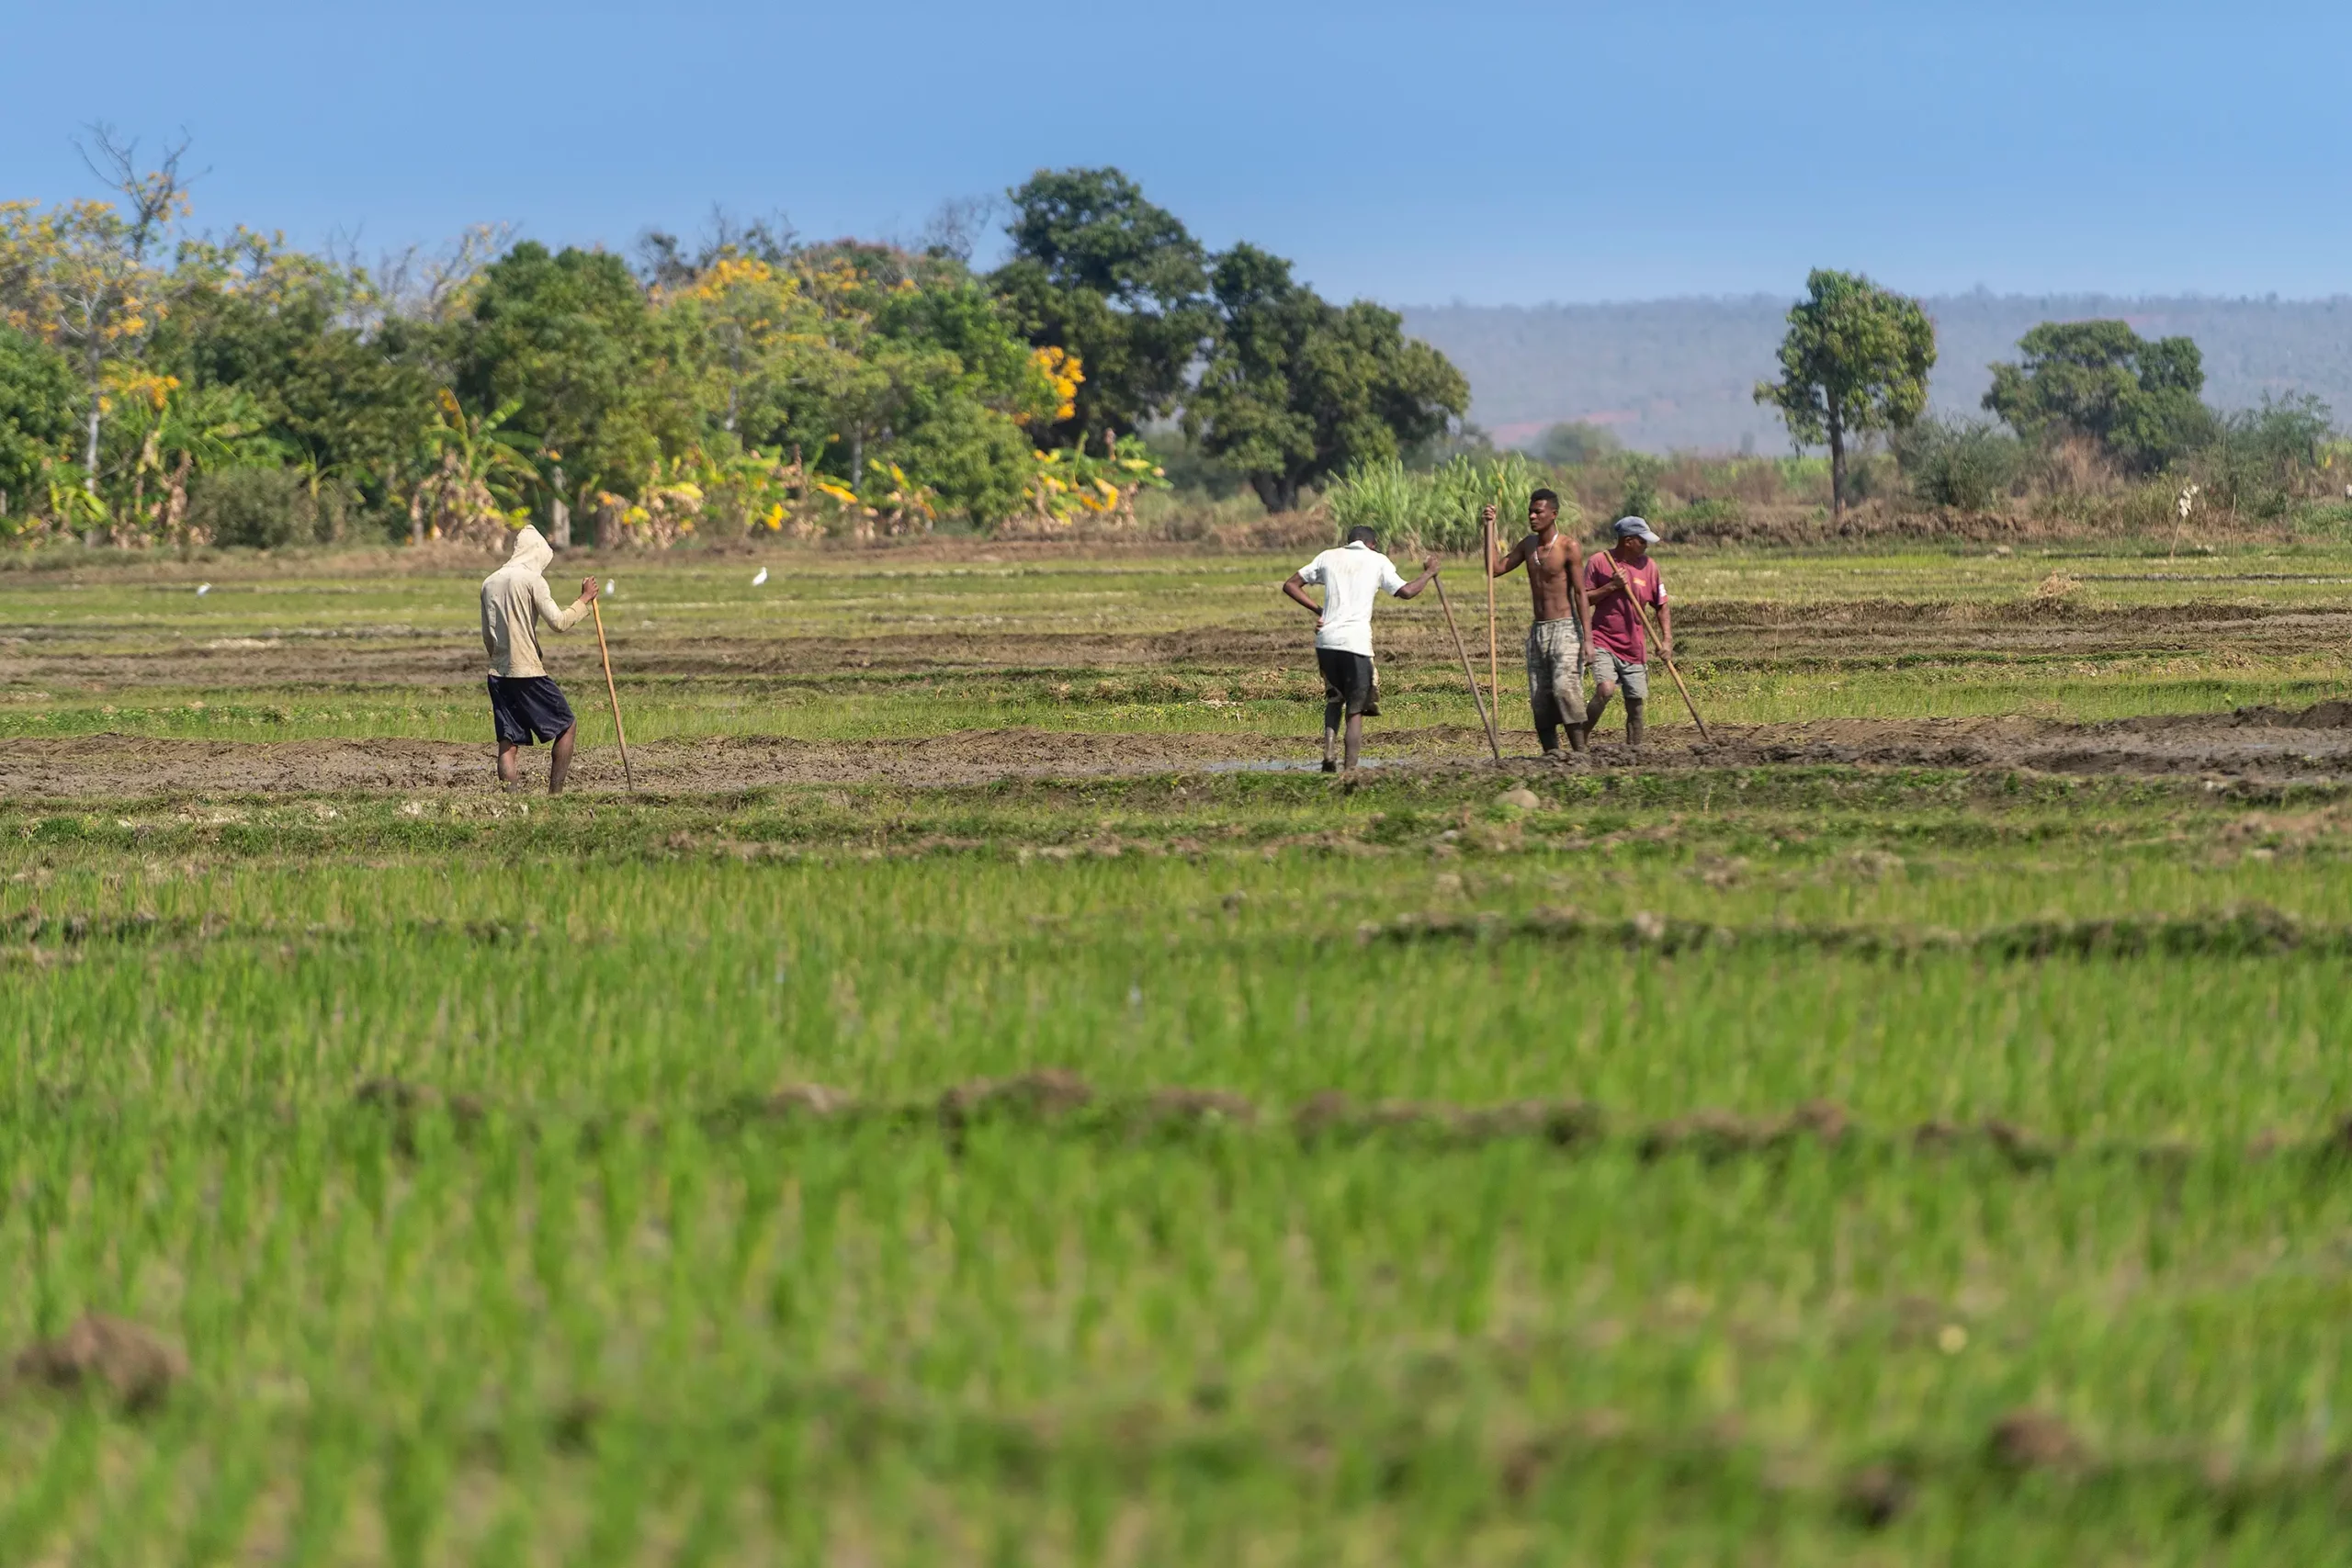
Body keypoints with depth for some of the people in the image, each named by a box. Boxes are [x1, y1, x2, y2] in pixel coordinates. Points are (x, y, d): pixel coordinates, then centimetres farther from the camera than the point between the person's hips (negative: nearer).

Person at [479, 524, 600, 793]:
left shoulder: (490, 583, 13)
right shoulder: (532, 580, -8)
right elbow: (559, 622, -13)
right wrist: (584, 599, -1)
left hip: (498, 673, 6)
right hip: (528, 673, -6)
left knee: (508, 742, 6)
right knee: (568, 726, 7)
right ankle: (555, 792, -1)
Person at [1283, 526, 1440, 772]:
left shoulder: (1328, 557, 14)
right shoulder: (1377, 561, 5)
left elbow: (1290, 585, 14)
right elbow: (1405, 591, -1)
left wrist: (1317, 610, 13)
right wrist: (1428, 574, 16)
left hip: (1326, 640, 3)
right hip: (1356, 642, -3)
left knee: (1334, 699, 22)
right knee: (1355, 710, 4)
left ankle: (1328, 751, 3)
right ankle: (1350, 769, -3)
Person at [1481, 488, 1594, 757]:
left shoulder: (1569, 548, -8)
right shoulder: (1528, 545, 11)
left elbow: (1581, 594, -10)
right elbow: (1495, 569, 8)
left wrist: (1587, 638, -15)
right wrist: (1489, 530, 3)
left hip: (1565, 627, -7)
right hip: (1538, 631, 7)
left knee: (1564, 687, -21)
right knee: (1539, 697, 1)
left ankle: (1580, 752, -18)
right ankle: (1551, 754, 4)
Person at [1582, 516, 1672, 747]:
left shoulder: (1648, 566, 5)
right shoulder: (1598, 562, -4)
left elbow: (1661, 606, 11)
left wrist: (1667, 639, 1)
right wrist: (1611, 586, -15)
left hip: (1634, 647, 4)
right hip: (1603, 642, -4)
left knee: (1637, 702, 2)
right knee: (1606, 690, -24)